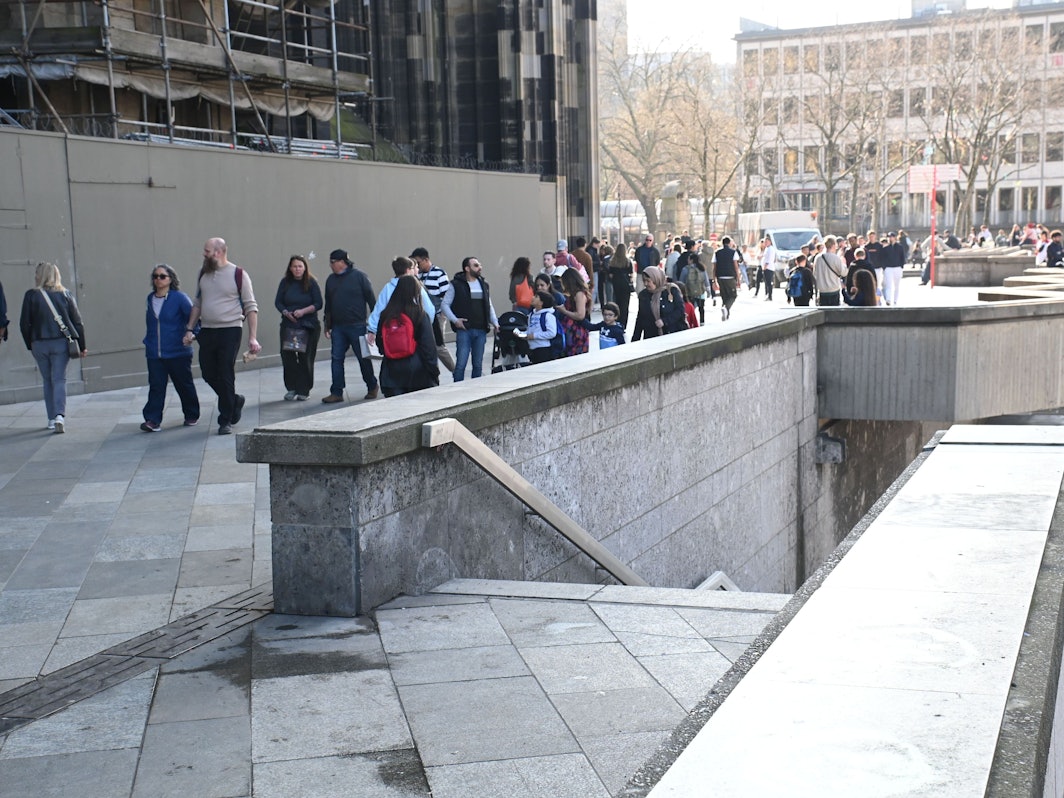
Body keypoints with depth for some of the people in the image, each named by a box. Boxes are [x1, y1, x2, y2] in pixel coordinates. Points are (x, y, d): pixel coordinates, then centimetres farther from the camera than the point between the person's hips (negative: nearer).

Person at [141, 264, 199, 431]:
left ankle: (192, 415, 24)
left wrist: (192, 333, -25)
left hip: (178, 353, -4)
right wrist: (148, 342, 14)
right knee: (156, 386, -3)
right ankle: (152, 420, -5)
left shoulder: (179, 298, -7)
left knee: (184, 385, 9)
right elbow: (149, 325, 18)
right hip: (154, 354, 4)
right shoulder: (150, 299, 10)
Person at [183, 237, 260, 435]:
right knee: (208, 374, 8)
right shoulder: (203, 274, 11)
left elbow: (251, 307, -6)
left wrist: (252, 337, -11)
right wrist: (190, 329, 10)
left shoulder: (238, 274, -6)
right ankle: (234, 401, 32)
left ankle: (226, 421, 7)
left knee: (226, 376, -3)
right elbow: (197, 304, 18)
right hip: (206, 331, 6)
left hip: (230, 330, -6)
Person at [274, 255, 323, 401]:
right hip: (288, 326, 2)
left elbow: (319, 304, -3)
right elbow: (278, 302, 8)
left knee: (306, 358, 0)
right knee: (287, 357, -2)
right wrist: (285, 312, -11)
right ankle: (291, 388, 11)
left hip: (309, 326, -2)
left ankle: (303, 391, 9)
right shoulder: (285, 282, 6)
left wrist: (303, 311, -16)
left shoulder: (311, 283, -1)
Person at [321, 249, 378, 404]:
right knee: (337, 359, 1)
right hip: (338, 327, 5)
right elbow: (328, 305, 17)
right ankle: (336, 392, 4)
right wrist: (327, 325, 16)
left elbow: (370, 298, -5)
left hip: (357, 326, -5)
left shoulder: (359, 276, -5)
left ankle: (372, 387, 20)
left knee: (363, 358, 3)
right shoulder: (331, 280, 11)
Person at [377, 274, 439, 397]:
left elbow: (380, 345, 9)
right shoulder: (421, 315, -9)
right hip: (417, 374, -2)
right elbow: (429, 346, -8)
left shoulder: (385, 315, 0)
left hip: (391, 374, 2)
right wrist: (434, 373, -1)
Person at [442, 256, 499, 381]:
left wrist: (494, 322, 7)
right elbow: (445, 304, 0)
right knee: (461, 364, -6)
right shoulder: (456, 284, -2)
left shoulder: (484, 284, 13)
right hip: (464, 330, -5)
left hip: (481, 330, 5)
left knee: (478, 364, 9)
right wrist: (454, 320, -11)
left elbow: (489, 306, 20)